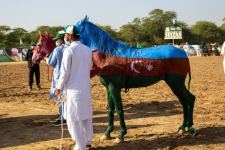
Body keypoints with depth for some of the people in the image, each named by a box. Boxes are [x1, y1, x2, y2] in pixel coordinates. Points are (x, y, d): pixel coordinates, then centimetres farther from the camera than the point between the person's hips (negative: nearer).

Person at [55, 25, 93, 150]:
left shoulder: (69, 50, -15)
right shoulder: (88, 50, 5)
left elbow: (65, 72, -15)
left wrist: (59, 87, -4)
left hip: (73, 88, -7)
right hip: (86, 87, 7)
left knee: (73, 117, 3)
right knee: (86, 115, 17)